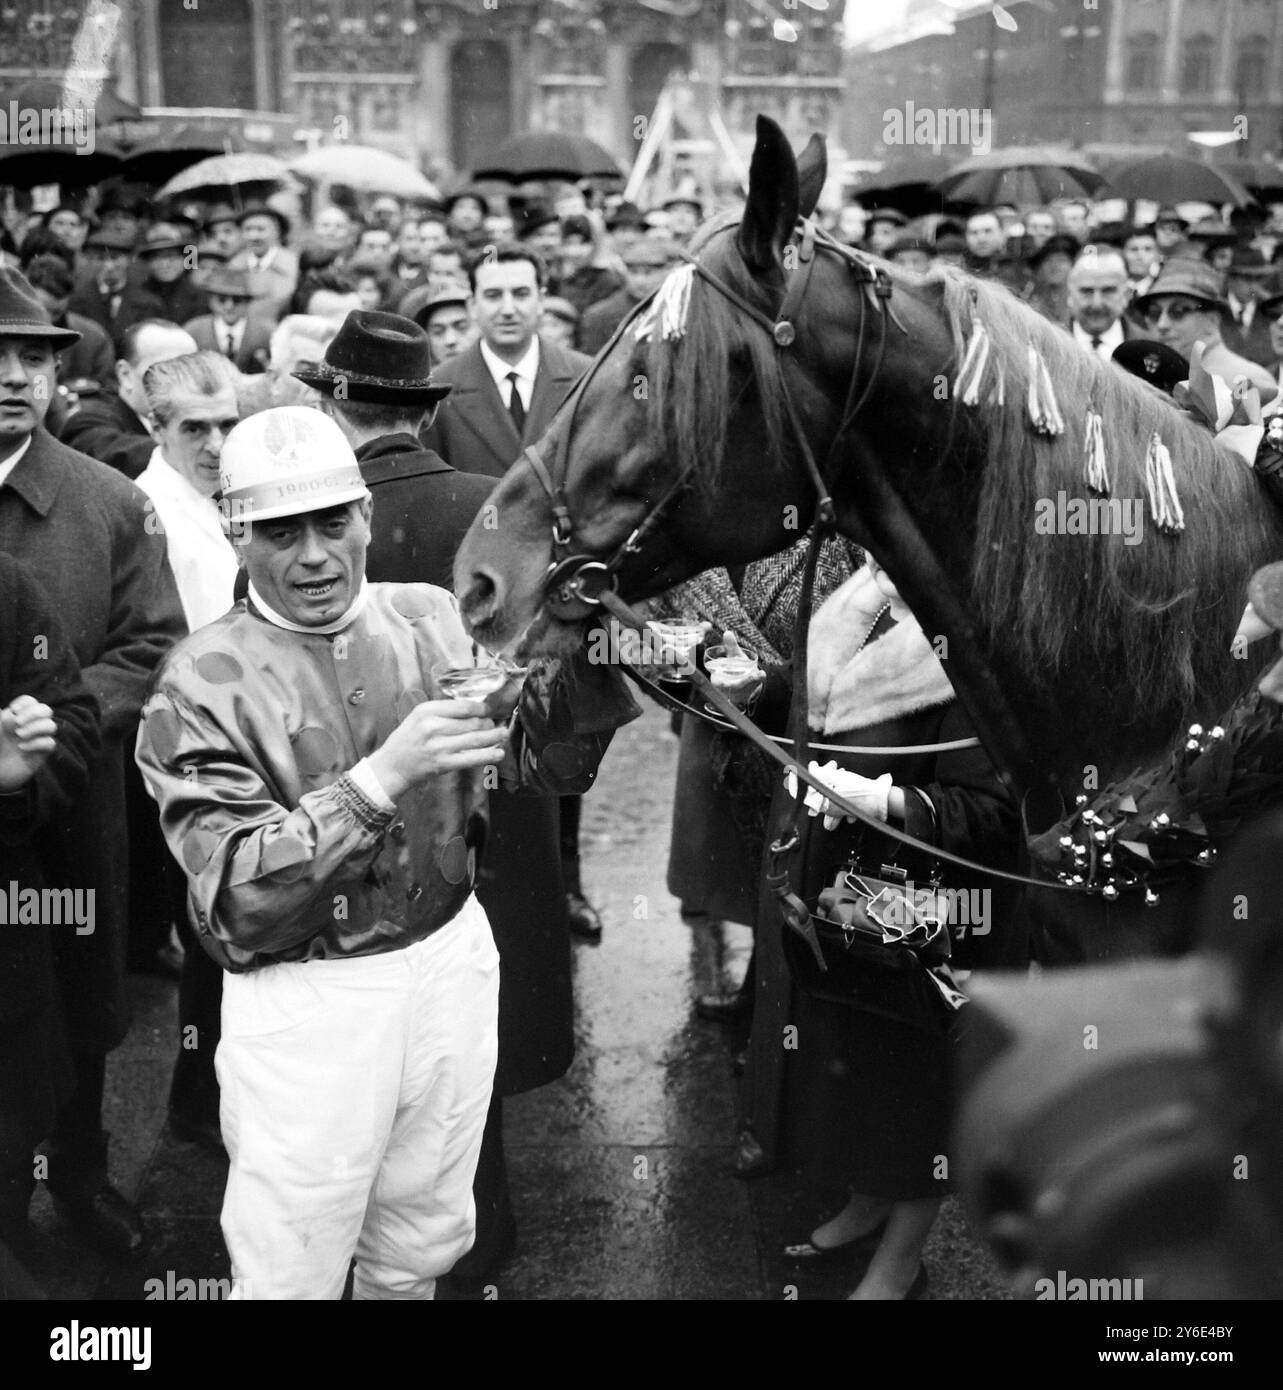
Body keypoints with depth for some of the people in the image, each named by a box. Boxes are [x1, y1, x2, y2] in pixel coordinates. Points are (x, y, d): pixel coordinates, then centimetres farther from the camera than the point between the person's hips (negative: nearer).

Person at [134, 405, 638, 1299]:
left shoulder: (432, 619, 1)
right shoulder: (203, 685, -10)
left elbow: (551, 758, 2)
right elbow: (239, 898, -19)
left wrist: (584, 655, -18)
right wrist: (383, 775, -30)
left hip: (452, 962, 4)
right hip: (306, 999, -3)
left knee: (419, 1252, 18)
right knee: (290, 1272, 9)